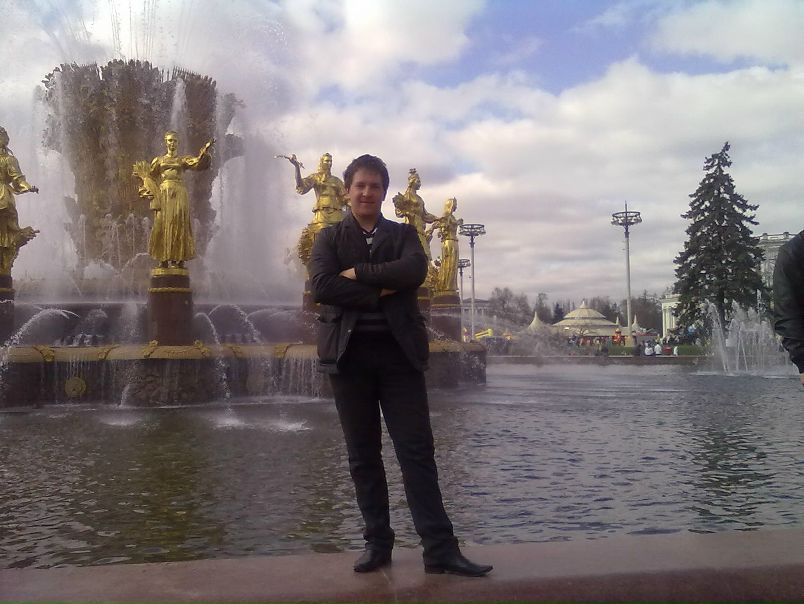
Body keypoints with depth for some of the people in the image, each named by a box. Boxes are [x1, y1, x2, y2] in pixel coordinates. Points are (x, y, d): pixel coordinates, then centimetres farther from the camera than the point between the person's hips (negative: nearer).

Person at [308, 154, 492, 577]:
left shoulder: (404, 235, 12)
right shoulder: (329, 237, 10)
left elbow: (415, 270, -10)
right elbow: (321, 287, -9)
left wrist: (358, 273, -10)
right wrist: (380, 292, -10)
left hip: (399, 352, 0)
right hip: (349, 353, 0)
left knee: (417, 450, -3)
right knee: (363, 456, 6)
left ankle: (440, 549, -1)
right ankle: (377, 543, 17)